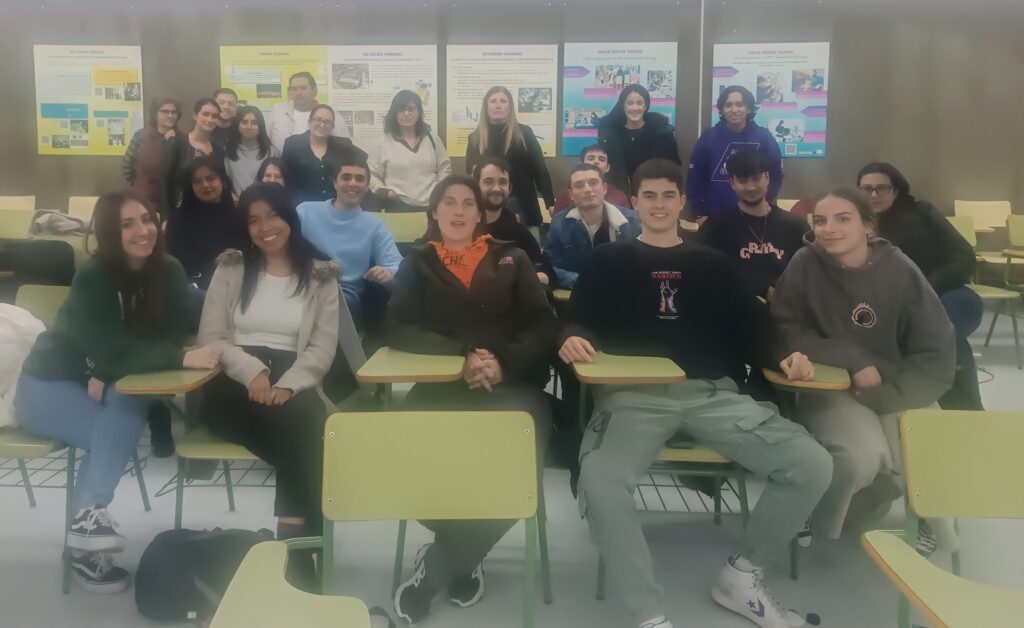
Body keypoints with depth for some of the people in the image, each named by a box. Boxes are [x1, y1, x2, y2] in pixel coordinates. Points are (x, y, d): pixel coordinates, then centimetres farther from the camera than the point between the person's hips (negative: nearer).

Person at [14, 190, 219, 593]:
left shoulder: (169, 271, -10)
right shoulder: (92, 276, -23)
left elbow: (171, 337, -10)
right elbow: (114, 350, -31)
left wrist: (108, 375, -24)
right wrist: (182, 360, -44)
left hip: (108, 385, 4)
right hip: (50, 384, -4)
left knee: (130, 405, -30)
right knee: (115, 430, -30)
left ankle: (89, 517, -28)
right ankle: (88, 529, -26)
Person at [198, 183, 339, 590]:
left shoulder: (321, 276, 11)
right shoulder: (230, 269, 13)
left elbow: (324, 347, 2)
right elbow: (210, 338, 4)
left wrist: (286, 385, -18)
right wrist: (252, 370, -16)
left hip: (293, 384, 1)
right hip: (235, 384, -1)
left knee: (307, 420, -35)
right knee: (297, 432, -33)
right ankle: (302, 539, -22)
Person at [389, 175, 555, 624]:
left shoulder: (512, 260, 17)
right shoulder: (418, 264, 16)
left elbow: (542, 327, 6)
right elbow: (399, 329, 0)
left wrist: (505, 363, -15)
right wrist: (464, 353, -16)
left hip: (513, 386, 0)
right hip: (440, 387, 0)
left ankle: (436, 566, -5)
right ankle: (463, 561, 1)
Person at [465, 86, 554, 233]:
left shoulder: (524, 133, 2)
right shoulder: (475, 138, 5)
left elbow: (540, 170, 2)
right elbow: (469, 176, 11)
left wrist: (550, 202, -2)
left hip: (523, 210, 0)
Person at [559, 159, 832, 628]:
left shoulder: (713, 264, 23)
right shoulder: (609, 261, 17)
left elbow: (751, 327, 16)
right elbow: (578, 322, 8)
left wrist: (784, 354, -4)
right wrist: (572, 339, -16)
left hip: (714, 394, 3)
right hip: (634, 394, -3)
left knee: (813, 466, -14)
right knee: (599, 480, -34)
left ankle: (741, 576, 9)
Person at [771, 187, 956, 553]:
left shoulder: (900, 270, -8)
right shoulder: (806, 265, -11)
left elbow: (936, 354, -7)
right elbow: (787, 334, -8)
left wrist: (883, 396, -18)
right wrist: (853, 361, -18)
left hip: (897, 389, 2)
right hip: (829, 387, -2)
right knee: (863, 454, -30)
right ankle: (817, 520, 1)